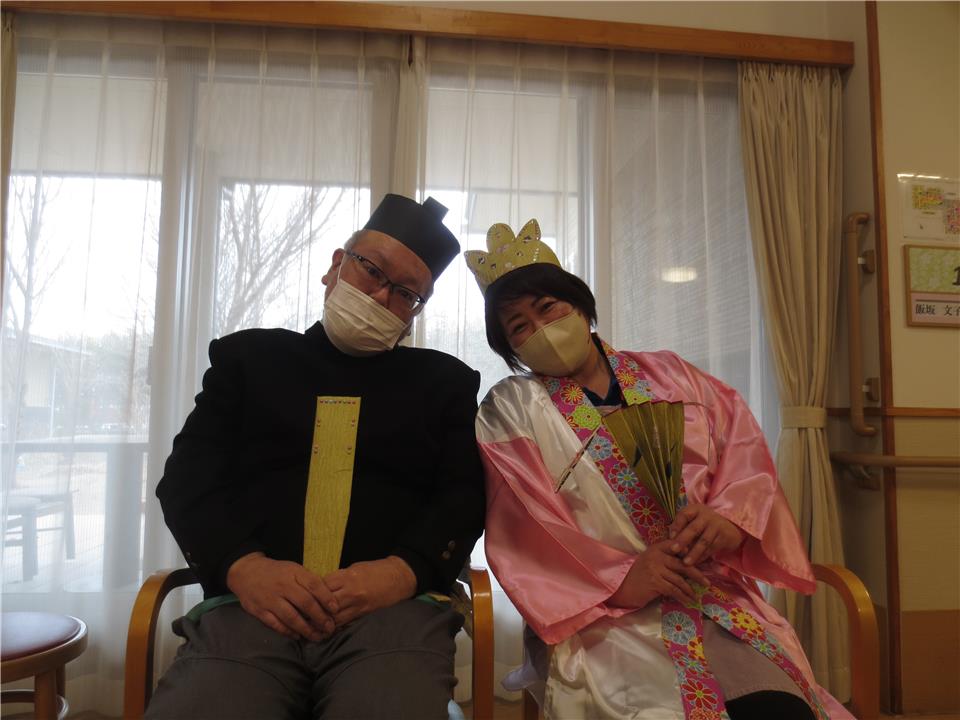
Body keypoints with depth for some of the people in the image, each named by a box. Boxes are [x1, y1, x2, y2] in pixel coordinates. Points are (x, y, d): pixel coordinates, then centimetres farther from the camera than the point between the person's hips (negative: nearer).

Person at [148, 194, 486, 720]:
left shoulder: (445, 381, 17)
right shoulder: (248, 356, 18)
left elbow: (465, 496, 6)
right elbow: (187, 479, 9)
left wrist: (403, 570, -14)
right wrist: (244, 566, -10)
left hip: (395, 607, 0)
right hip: (250, 603, 1)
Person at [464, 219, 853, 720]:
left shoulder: (670, 375, 15)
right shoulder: (509, 410, 5)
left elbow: (743, 449, 8)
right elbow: (523, 529, -5)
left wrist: (730, 516, -13)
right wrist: (620, 580, -17)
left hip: (720, 596, 4)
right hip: (601, 613, -3)